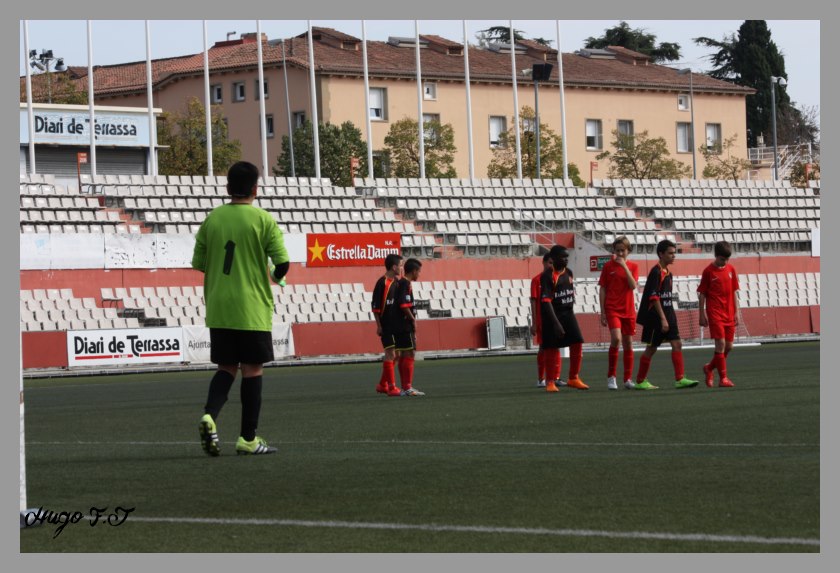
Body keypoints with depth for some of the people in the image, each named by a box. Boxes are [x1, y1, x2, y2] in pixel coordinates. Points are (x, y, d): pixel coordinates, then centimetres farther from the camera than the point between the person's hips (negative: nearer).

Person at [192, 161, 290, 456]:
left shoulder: (212, 219, 4)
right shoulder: (263, 220, -7)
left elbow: (198, 263, 8)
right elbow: (282, 262, -10)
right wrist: (275, 277, 13)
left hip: (218, 310, 4)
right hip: (252, 309, -4)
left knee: (226, 368, 13)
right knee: (252, 369, 4)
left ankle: (209, 415, -12)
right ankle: (248, 438, 6)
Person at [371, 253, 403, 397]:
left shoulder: (397, 282, 12)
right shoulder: (382, 283, -12)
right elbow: (375, 306, -14)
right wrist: (379, 326, -16)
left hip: (396, 324, 8)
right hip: (386, 325, -8)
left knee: (393, 355, 11)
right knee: (390, 354, -9)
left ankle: (382, 385, 21)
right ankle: (391, 387, -7)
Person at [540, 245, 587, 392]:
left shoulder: (568, 273, 8)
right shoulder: (547, 276, -15)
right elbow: (546, 301, -21)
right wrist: (556, 323, -26)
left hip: (567, 314, 6)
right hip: (552, 315, -6)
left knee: (577, 343, -4)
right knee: (552, 348, 0)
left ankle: (573, 379, 7)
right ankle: (550, 382, 12)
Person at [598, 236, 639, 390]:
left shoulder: (633, 267, 7)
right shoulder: (608, 267, 2)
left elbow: (633, 285, -9)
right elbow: (602, 290, 3)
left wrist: (624, 267, -14)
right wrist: (602, 312, -2)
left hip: (628, 310, 3)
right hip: (612, 309, -3)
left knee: (628, 343, 7)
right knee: (616, 338, -21)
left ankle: (628, 379, 15)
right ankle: (611, 376, -11)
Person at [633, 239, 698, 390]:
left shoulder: (668, 273, 12)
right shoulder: (656, 272, -15)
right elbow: (654, 297, -19)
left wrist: (669, 317, 17)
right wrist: (663, 319, -22)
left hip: (668, 315, 8)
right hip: (655, 317, -8)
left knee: (677, 344, -2)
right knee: (651, 348, 1)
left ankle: (680, 379, -6)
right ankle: (640, 381, 12)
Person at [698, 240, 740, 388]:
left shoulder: (731, 269, 8)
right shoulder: (708, 271, -5)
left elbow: (734, 292, 12)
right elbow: (702, 294, -2)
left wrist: (736, 312, 8)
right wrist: (702, 314, -5)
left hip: (729, 314, 5)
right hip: (715, 313, -5)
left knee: (728, 346, 6)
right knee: (720, 344, -11)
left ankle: (709, 368, 27)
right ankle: (723, 378, -7)